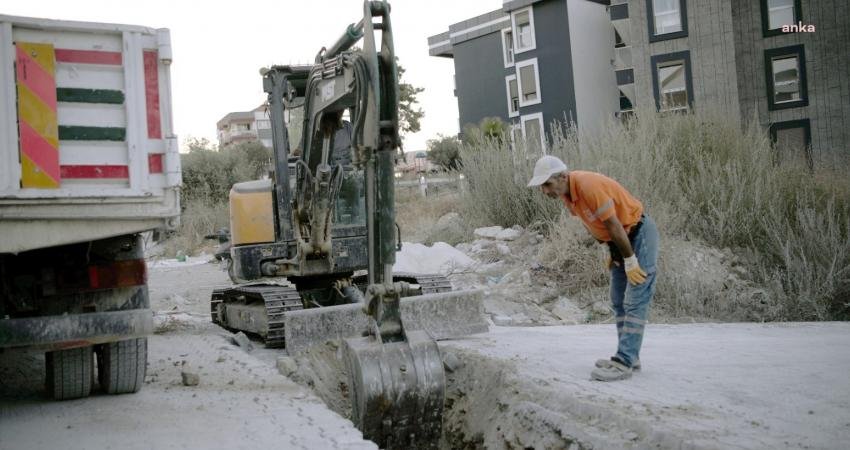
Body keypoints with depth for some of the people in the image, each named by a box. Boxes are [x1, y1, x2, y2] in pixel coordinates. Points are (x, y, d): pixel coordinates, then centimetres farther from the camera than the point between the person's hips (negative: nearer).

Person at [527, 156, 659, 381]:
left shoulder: (589, 185, -30)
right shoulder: (566, 193, -3)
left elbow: (614, 225, -26)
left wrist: (630, 261, -19)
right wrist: (613, 253, 10)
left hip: (640, 234, -10)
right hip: (620, 240, 10)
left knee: (634, 301, -12)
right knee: (619, 301, 12)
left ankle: (623, 363, -16)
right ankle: (629, 357, 19)